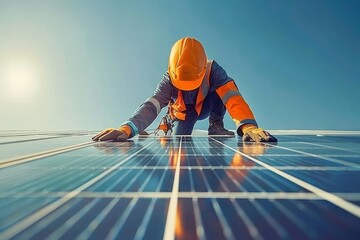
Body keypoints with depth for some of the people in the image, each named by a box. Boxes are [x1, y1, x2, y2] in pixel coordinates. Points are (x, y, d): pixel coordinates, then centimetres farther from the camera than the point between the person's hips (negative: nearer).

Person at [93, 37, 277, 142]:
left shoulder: (213, 71, -34)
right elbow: (151, 105, -47)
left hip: (206, 107, -2)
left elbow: (232, 96, -48)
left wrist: (247, 125, -68)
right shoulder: (169, 79, -32)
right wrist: (128, 128, -66)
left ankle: (215, 126, -11)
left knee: (220, 89, -31)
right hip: (183, 113, 2)